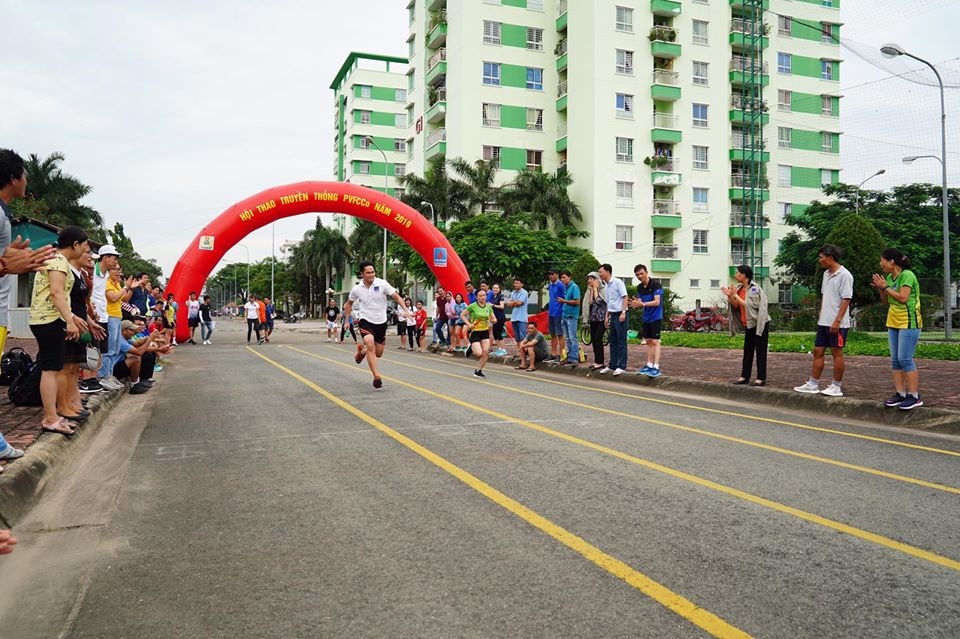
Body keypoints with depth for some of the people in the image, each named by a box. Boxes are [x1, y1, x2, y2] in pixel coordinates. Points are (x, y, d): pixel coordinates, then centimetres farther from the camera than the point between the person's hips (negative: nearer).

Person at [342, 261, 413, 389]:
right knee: (370, 345, -28)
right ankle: (376, 376, -23)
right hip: (365, 321, -2)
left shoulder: (382, 284, -10)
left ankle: (361, 350, 44)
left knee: (378, 354, 10)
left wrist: (405, 309, -24)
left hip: (381, 322, 2)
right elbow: (349, 303, 15)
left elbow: (397, 297, -8)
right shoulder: (357, 289, -4)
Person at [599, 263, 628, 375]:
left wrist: (623, 313, -20)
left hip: (620, 314, -8)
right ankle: (612, 365, 18)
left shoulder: (617, 282, -10)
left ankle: (621, 366, 1)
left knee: (621, 341, -3)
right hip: (612, 315, 8)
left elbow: (625, 297, -14)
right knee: (613, 342, 11)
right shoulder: (606, 285, 14)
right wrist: (607, 317, 18)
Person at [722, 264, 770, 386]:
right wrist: (730, 296, -7)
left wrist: (736, 296, -19)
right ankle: (745, 376, 14)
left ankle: (761, 378, -1)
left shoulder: (755, 288, -16)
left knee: (760, 351, -3)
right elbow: (736, 306, 8)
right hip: (749, 324, 8)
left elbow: (749, 305, -22)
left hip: (760, 323, -8)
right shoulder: (740, 288, 6)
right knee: (747, 351, 9)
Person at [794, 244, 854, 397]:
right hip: (823, 322, 9)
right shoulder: (826, 274, 13)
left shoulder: (844, 275, -13)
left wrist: (837, 321, -21)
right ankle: (813, 384, 17)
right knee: (817, 351, 10)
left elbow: (846, 300, -17)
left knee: (837, 353, 0)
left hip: (837, 324, -9)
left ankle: (836, 387, 9)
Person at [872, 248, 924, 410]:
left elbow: (903, 298, -22)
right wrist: (880, 288, -1)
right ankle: (900, 393, 11)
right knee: (895, 360, 7)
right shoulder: (889, 277, 11)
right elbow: (885, 300, 15)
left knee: (905, 359, -10)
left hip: (908, 322, -8)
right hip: (893, 322, 9)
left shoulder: (907, 275, -13)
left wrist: (885, 287, -15)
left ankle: (915, 396, -5)